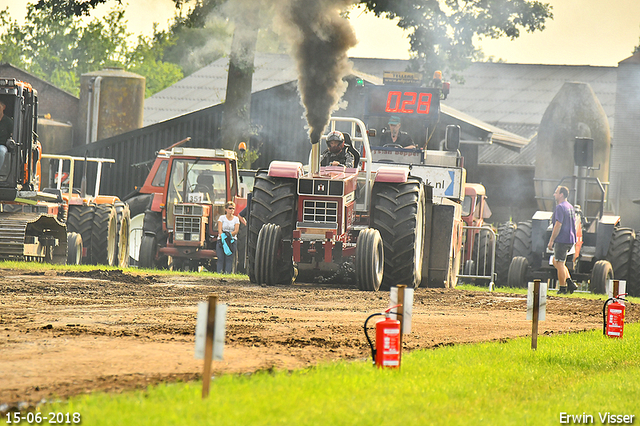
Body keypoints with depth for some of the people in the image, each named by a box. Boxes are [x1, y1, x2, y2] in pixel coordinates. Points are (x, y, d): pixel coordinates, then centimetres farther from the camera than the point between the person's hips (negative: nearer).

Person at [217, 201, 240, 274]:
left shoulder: (236, 219, 10)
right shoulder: (222, 218, 8)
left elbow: (236, 231, -1)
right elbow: (219, 230, -2)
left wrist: (229, 234, -19)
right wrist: (223, 236, -21)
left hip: (232, 240, 0)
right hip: (221, 240, 0)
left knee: (229, 258, -10)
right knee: (221, 259, -7)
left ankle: (227, 273, -15)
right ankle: (220, 273, -9)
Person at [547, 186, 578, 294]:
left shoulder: (560, 207, -14)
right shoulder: (570, 207, 16)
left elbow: (558, 225, -20)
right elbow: (573, 224, 21)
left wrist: (551, 240, -18)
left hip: (562, 240, -9)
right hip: (570, 240, 9)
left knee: (559, 264, -2)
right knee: (556, 261, 18)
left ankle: (562, 288, 0)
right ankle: (570, 282, 9)